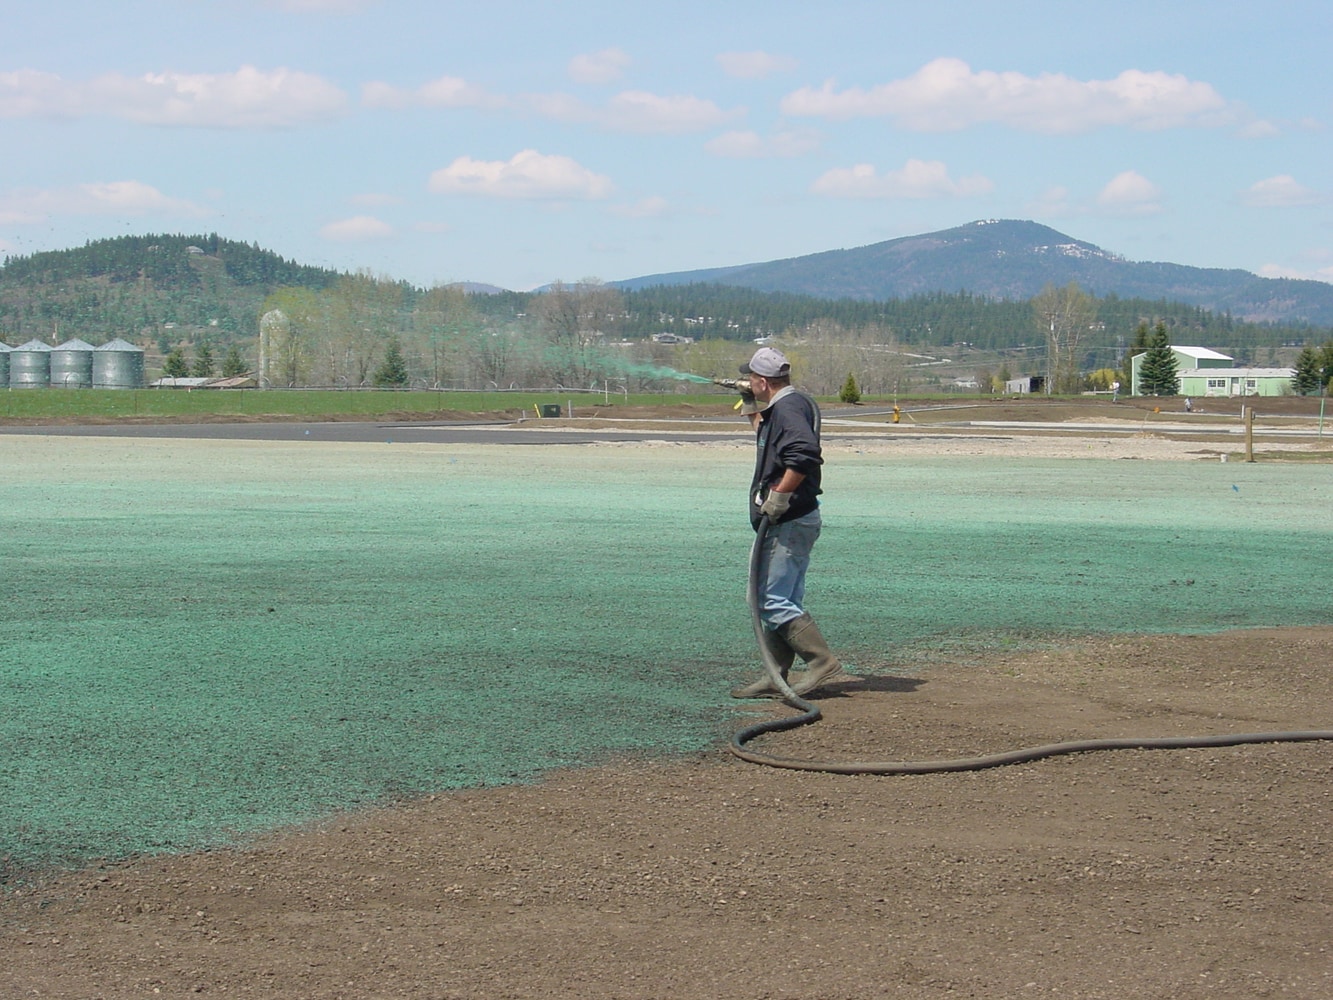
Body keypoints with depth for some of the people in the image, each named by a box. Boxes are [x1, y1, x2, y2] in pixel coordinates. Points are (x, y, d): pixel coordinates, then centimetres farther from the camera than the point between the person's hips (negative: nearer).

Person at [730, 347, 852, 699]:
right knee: (778, 601, 12)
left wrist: (779, 495, -27)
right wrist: (752, 409, 33)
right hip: (788, 522, 11)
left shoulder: (788, 408, -14)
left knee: (774, 601, -12)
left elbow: (805, 452, -32)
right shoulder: (779, 408, 19)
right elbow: (769, 439, 42)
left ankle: (824, 664, -14)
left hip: (790, 522, -11)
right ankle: (775, 678, 15)